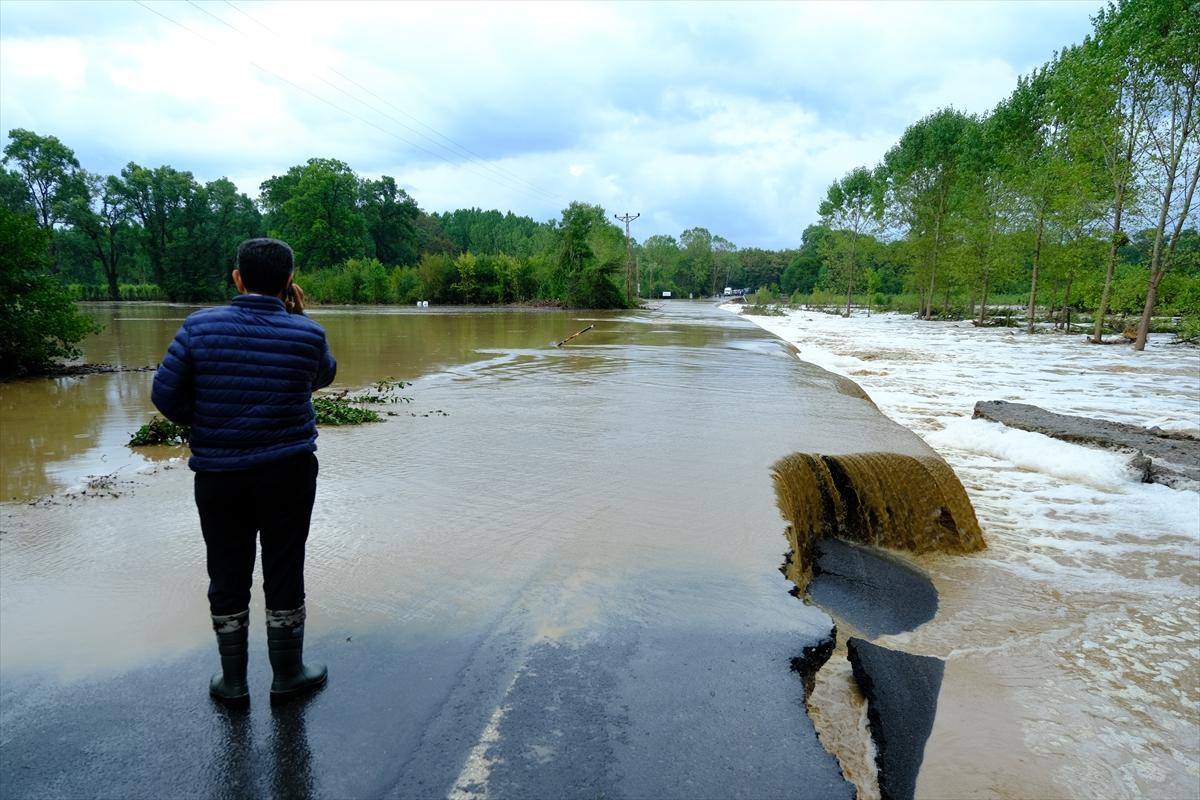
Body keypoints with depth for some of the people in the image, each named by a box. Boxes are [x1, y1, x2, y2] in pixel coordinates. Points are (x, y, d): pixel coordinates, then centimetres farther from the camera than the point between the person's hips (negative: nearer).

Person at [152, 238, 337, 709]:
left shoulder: (201, 327, -7)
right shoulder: (307, 334, -8)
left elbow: (166, 394, -4)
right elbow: (324, 375, 12)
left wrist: (204, 427, 13)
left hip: (218, 475, 1)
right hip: (288, 472, -1)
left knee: (228, 577, 14)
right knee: (284, 573, 10)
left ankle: (233, 683, 28)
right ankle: (287, 675, 25)